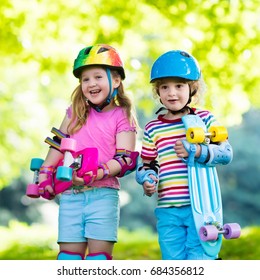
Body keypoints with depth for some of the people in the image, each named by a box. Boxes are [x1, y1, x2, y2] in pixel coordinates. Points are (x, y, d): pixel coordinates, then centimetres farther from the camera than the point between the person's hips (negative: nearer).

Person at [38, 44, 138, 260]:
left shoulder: (122, 116, 0)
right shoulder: (75, 112, 14)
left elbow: (125, 159, -8)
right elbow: (58, 144, 19)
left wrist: (97, 174, -23)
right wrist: (45, 173, 8)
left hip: (103, 193, -4)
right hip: (71, 194, 4)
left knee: (99, 250, -5)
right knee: (69, 250, 3)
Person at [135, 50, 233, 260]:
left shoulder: (205, 119, 3)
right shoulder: (153, 129, 8)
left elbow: (226, 152, -5)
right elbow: (147, 164, 12)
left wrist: (198, 151, -21)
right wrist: (148, 179, -10)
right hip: (168, 210, 3)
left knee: (198, 257, -3)